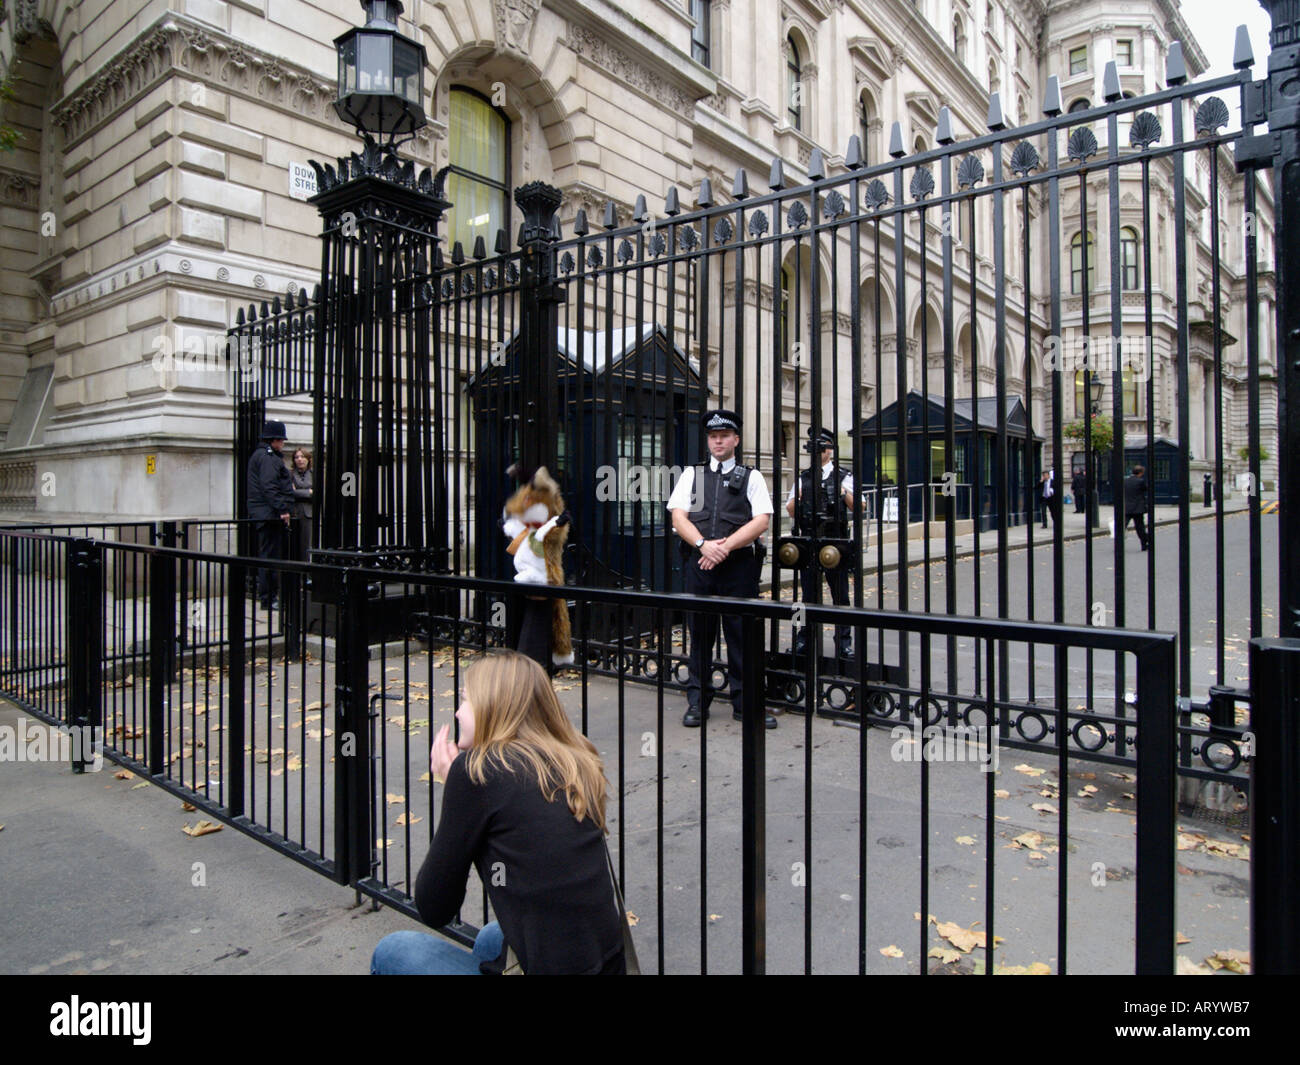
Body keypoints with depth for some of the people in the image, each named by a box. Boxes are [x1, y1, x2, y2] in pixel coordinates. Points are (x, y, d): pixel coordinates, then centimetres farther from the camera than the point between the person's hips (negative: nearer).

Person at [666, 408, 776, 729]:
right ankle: (697, 702, 17)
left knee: (742, 632, 1)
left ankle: (745, 703, 12)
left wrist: (725, 546, -13)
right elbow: (678, 516, 4)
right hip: (699, 562, 2)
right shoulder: (692, 474, 14)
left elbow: (762, 521, -2)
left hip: (740, 563, -1)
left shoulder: (751, 477, 9)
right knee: (700, 632, 6)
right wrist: (704, 544, -13)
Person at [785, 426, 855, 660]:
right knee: (808, 592, 8)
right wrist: (796, 497, -8)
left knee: (840, 594, 3)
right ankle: (804, 638, 18)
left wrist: (844, 494, -17)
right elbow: (790, 511, 13)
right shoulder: (802, 478, 11)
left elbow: (857, 507, 0)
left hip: (835, 542, -2)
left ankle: (843, 641, 12)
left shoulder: (843, 477, 5)